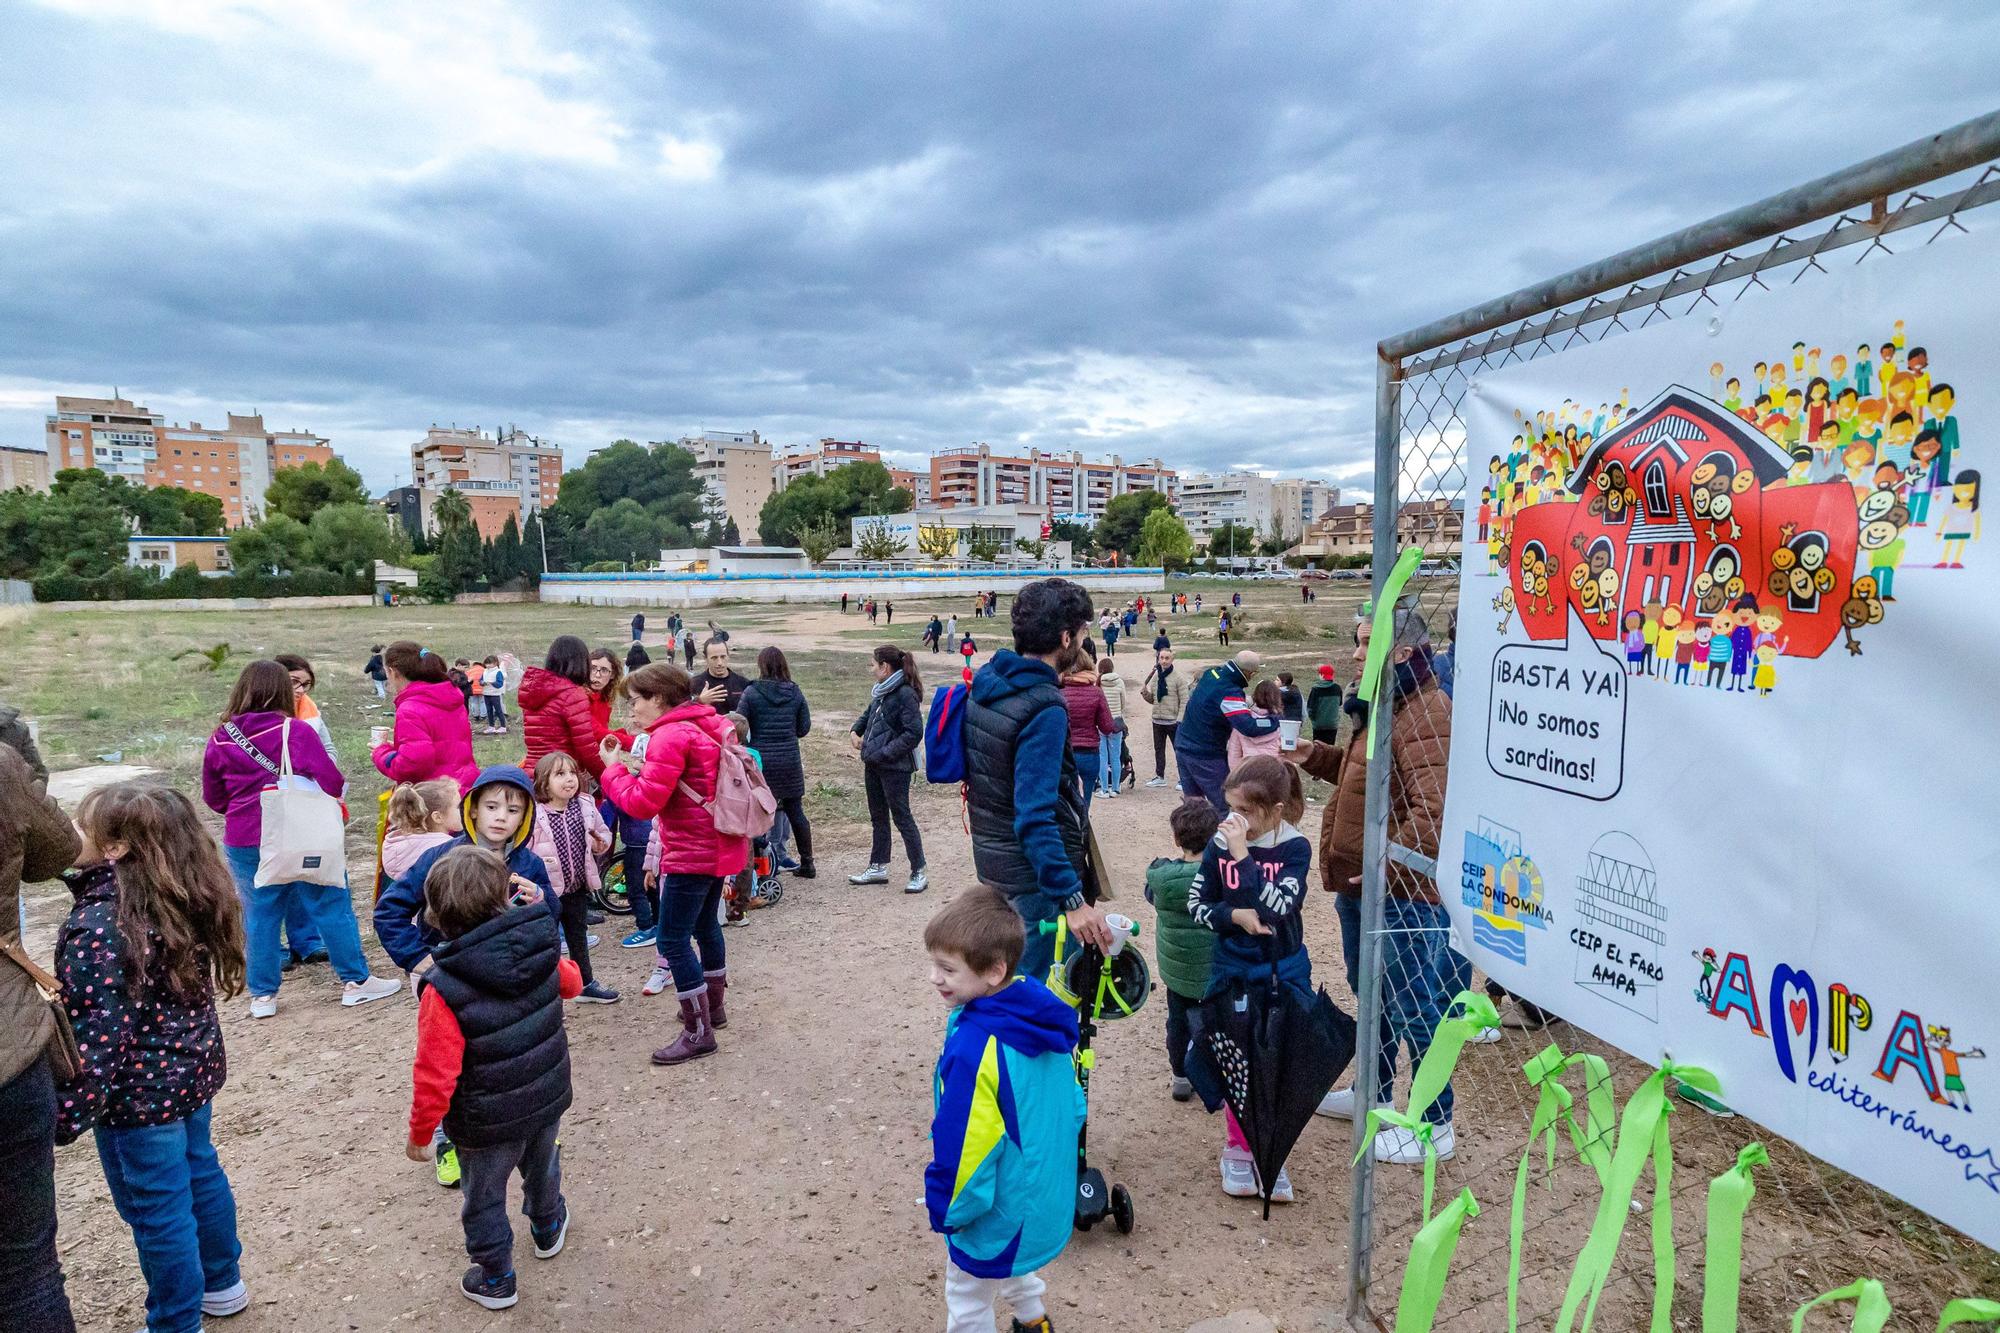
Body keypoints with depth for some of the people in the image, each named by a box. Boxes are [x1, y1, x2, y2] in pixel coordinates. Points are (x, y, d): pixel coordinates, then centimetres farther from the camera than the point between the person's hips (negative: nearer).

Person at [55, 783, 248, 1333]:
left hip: (139, 1092, -8)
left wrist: (66, 1117, -17)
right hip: (193, 1068, 8)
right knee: (200, 1172, 25)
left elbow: (97, 1038, -25)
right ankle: (221, 1283, 43)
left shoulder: (97, 927, -27)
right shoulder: (186, 901, -5)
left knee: (157, 1209, 10)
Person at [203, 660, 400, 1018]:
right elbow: (331, 783, -17)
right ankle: (356, 981, 13)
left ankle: (262, 995, 20)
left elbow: (214, 799, 11)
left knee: (259, 916, 13)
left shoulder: (219, 740, 1)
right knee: (332, 907, 6)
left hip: (243, 843, 4)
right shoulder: (295, 730, -14)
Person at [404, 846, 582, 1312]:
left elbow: (435, 1073, -24)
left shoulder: (444, 988, -29)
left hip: (487, 1122, -4)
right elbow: (571, 983, 7)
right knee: (542, 1168, 31)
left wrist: (420, 1133, -7)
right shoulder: (542, 949, -17)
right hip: (548, 1099, 5)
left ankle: (495, 1280, 37)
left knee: (483, 1199, 21)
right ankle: (548, 1229, 56)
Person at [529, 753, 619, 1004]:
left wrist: (601, 843, -8)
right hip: (547, 891, -6)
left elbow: (603, 833, 12)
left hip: (578, 888, 6)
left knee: (579, 938, 22)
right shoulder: (534, 814, -18)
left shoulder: (586, 807, -2)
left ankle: (586, 984, 38)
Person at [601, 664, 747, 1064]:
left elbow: (642, 803, -21)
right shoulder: (709, 726, 10)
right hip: (718, 845, 10)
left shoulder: (671, 736, -19)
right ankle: (713, 1006, 38)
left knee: (673, 939, -3)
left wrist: (614, 767, -8)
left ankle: (698, 1032, 2)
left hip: (692, 852, -10)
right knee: (704, 925, 23)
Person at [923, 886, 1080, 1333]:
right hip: (1048, 1198, 7)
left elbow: (961, 1147, -26)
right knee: (1014, 1272, 34)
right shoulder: (1043, 1019, -10)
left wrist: (945, 1210, -8)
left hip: (996, 1217, -7)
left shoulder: (974, 1048, -35)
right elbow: (1073, 1103, 3)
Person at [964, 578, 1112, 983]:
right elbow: (1034, 816, -31)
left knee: (1005, 978, 25)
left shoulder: (986, 680, 2)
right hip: (1035, 873, -9)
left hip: (991, 858, 9)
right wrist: (1073, 900, -32)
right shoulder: (1044, 709, -25)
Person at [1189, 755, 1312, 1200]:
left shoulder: (1294, 849, -13)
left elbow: (1276, 907, -26)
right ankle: (1238, 1150, 29)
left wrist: (1242, 854, -29)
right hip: (1232, 972, 1)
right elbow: (1195, 905, -1)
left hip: (1283, 975, -1)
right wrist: (1234, 916, -18)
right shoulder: (1219, 845, -8)